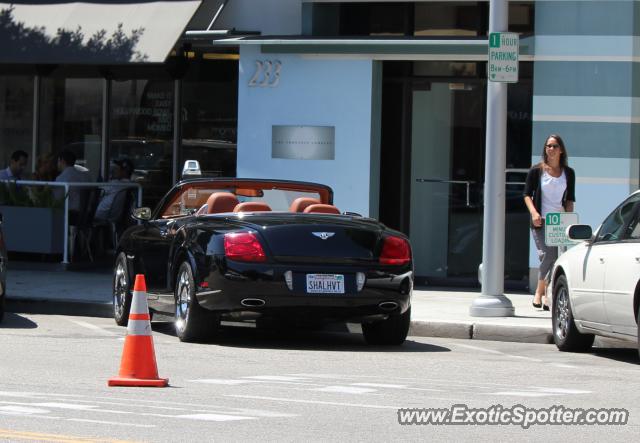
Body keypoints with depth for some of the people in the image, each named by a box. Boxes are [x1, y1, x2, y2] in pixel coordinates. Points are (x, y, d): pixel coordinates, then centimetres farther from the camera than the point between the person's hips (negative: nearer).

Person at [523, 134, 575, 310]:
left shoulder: (568, 173, 11)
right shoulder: (537, 171, 3)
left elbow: (570, 199, 15)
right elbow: (527, 195, 3)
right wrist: (534, 213, -13)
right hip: (541, 221, -3)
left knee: (557, 258, -4)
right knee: (548, 255, -16)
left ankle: (546, 295, 5)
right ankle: (539, 292, 1)